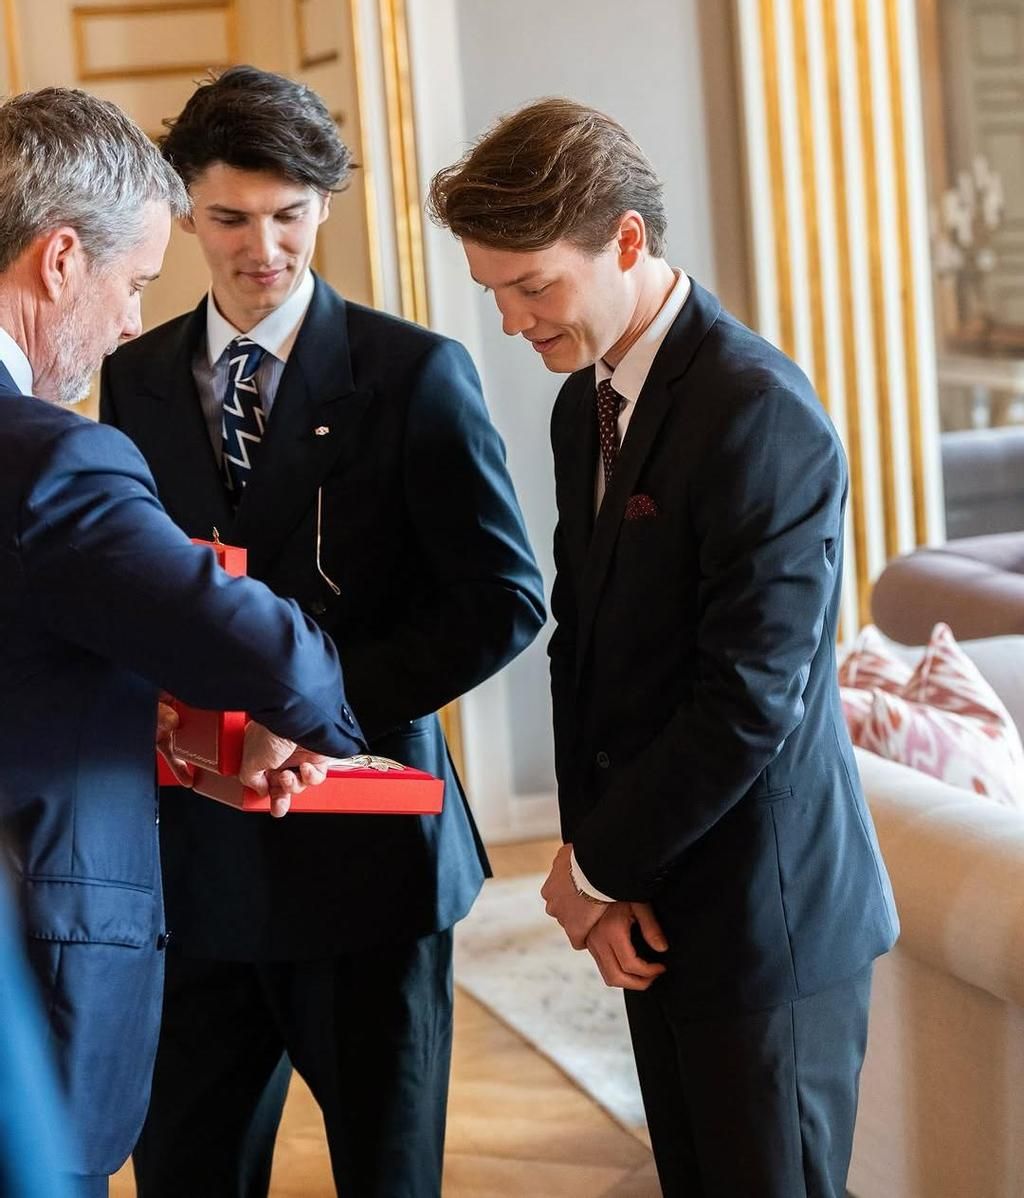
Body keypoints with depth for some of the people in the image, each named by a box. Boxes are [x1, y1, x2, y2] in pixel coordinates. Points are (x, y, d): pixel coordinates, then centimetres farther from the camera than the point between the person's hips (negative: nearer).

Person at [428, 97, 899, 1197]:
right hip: (651, 901, 8)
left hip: (762, 910, -8)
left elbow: (750, 703, -22)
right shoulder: (585, 404, 8)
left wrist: (598, 867, -11)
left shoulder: (761, 415, -20)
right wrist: (591, 864, -2)